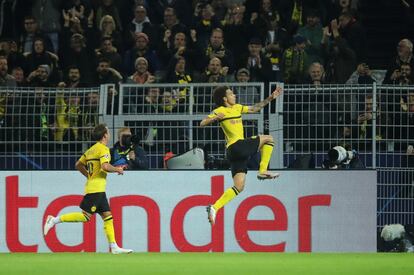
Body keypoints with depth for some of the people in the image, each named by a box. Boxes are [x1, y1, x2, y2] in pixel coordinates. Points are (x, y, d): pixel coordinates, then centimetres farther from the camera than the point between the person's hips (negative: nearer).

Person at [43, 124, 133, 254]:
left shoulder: (91, 149, 16)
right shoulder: (103, 149, -10)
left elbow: (78, 164, 20)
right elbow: (105, 166, -24)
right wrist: (117, 169, -7)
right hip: (96, 188, -10)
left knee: (107, 215, 7)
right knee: (85, 216, -10)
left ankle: (114, 247, 4)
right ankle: (55, 220, -8)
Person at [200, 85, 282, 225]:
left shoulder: (237, 108, 21)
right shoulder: (220, 111, -2)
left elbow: (255, 108, 31)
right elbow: (202, 123, -10)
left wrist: (270, 98, 27)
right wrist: (215, 118, -29)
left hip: (240, 150, 8)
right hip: (236, 146, -8)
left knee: (239, 187, 2)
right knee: (268, 139, -1)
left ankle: (214, 208, -5)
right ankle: (263, 171, -1)